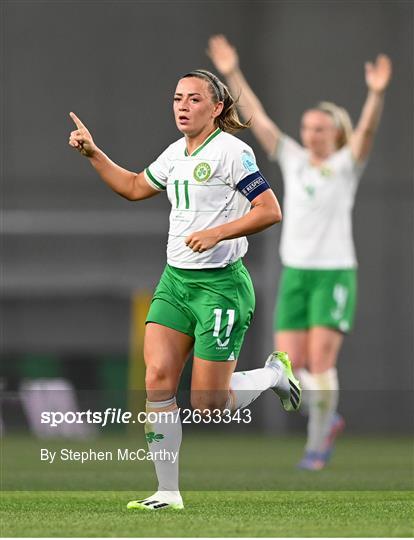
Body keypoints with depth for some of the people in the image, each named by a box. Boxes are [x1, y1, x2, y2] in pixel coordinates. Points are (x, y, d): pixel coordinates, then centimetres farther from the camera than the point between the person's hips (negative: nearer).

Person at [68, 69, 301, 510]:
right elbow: (134, 187, 29)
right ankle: (168, 493, -1)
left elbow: (270, 211, -16)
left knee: (208, 406, -6)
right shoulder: (176, 153, 12)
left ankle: (274, 374, 24)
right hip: (175, 280, 7)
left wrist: (216, 233, -23)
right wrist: (92, 153, 19)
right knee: (157, 378, -8)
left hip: (221, 286, -7)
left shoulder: (230, 151, -12)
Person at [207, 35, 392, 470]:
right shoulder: (292, 159, 8)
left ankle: (317, 443, -2)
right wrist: (232, 74, 0)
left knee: (321, 360, -12)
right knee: (290, 366, -2)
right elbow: (256, 118, 6)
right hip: (295, 274, 4)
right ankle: (328, 419, 22)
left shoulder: (346, 164, -2)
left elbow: (367, 128, -20)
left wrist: (376, 93, -38)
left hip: (335, 274, -4)